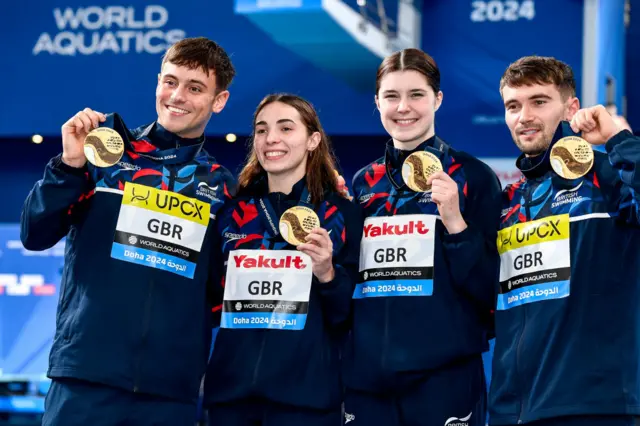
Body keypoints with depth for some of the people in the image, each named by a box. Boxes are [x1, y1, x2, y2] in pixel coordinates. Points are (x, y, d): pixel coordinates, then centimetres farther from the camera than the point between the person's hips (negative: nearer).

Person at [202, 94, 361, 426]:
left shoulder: (342, 215, 2)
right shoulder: (232, 212, 10)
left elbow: (349, 315, 0)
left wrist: (327, 274, -16)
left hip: (306, 393, -3)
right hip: (230, 387, 3)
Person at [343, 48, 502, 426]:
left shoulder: (473, 178, -1)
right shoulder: (363, 184, 11)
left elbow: (491, 288, -7)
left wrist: (455, 222, -17)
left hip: (444, 376, -4)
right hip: (365, 376, 4)